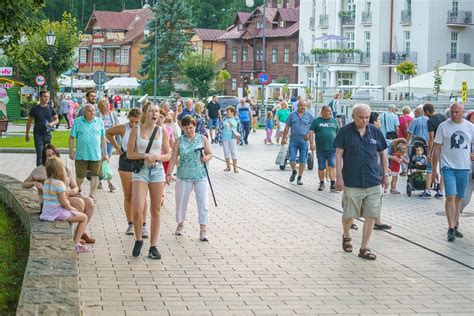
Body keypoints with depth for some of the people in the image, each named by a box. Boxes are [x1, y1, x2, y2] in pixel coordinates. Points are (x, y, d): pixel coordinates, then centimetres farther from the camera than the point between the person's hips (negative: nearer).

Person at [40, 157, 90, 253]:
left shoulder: (46, 182, 8)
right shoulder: (59, 183, -18)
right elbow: (63, 202, -20)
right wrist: (71, 208, 1)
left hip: (46, 212, 9)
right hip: (58, 212, -9)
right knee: (84, 217, 3)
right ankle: (76, 243, -2)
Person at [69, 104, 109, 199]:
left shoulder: (99, 122, 6)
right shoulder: (78, 122, 0)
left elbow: (103, 138, 11)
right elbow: (71, 137, 2)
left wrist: (105, 153, 9)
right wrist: (71, 151, -3)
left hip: (96, 155, 2)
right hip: (81, 155, -2)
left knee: (95, 176, 2)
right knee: (80, 176, 5)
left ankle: (92, 195, 10)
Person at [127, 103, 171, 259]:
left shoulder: (162, 132, 5)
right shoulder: (136, 130, 1)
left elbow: (168, 155, 8)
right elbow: (129, 154, 0)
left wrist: (157, 157, -11)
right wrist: (145, 155, -15)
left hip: (157, 171, 2)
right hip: (140, 171, -2)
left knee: (155, 211, 4)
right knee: (137, 210, -13)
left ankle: (153, 246, 13)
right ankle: (138, 240, 11)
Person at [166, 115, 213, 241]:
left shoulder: (202, 139, 2)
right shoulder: (179, 141, 1)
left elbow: (210, 154, 10)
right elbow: (173, 158, 0)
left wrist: (207, 157, -13)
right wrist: (169, 173, -8)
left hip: (201, 176, 0)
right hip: (184, 176, 0)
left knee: (203, 202, -5)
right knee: (181, 201, 10)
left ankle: (203, 230, 0)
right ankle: (180, 224, 33)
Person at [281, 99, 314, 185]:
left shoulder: (309, 116, 4)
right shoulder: (292, 115, 7)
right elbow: (287, 127, 10)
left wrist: (309, 134, -7)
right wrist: (283, 138, 8)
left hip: (304, 141, 0)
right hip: (293, 140, 0)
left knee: (302, 161, 3)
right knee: (292, 160, -4)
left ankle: (299, 178, 14)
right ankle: (294, 172, 25)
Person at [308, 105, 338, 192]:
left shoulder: (334, 121, 12)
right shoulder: (316, 121, 5)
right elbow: (311, 132, -1)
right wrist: (311, 143, -13)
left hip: (332, 149, 1)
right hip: (321, 149, -1)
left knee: (332, 166, -10)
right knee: (321, 167, 8)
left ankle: (333, 184, -13)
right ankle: (321, 183, 23)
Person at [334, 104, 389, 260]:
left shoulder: (375, 132, 6)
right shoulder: (345, 132, -3)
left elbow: (382, 153, 14)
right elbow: (339, 154, -3)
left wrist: (385, 174, 11)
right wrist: (339, 176, -9)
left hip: (373, 182, 3)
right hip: (352, 182, -3)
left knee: (371, 216, 1)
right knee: (349, 214, 5)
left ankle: (364, 248, 10)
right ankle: (346, 236, 35)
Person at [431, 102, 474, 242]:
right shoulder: (443, 126, -3)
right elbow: (437, 149, -1)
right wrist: (434, 170, -3)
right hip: (448, 167, -3)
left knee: (459, 198, 10)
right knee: (450, 196, -14)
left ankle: (455, 226, 22)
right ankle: (451, 228, -14)